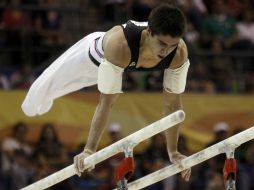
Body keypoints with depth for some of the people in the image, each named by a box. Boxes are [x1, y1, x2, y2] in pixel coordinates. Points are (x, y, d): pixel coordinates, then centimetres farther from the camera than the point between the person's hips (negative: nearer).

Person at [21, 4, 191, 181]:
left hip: (132, 65, 3)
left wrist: (173, 152, -25)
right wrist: (89, 150, -48)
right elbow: (107, 102, -47)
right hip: (97, 55, -3)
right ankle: (36, 101, 59)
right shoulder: (119, 44, -51)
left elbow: (172, 103, -28)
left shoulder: (179, 53, -39)